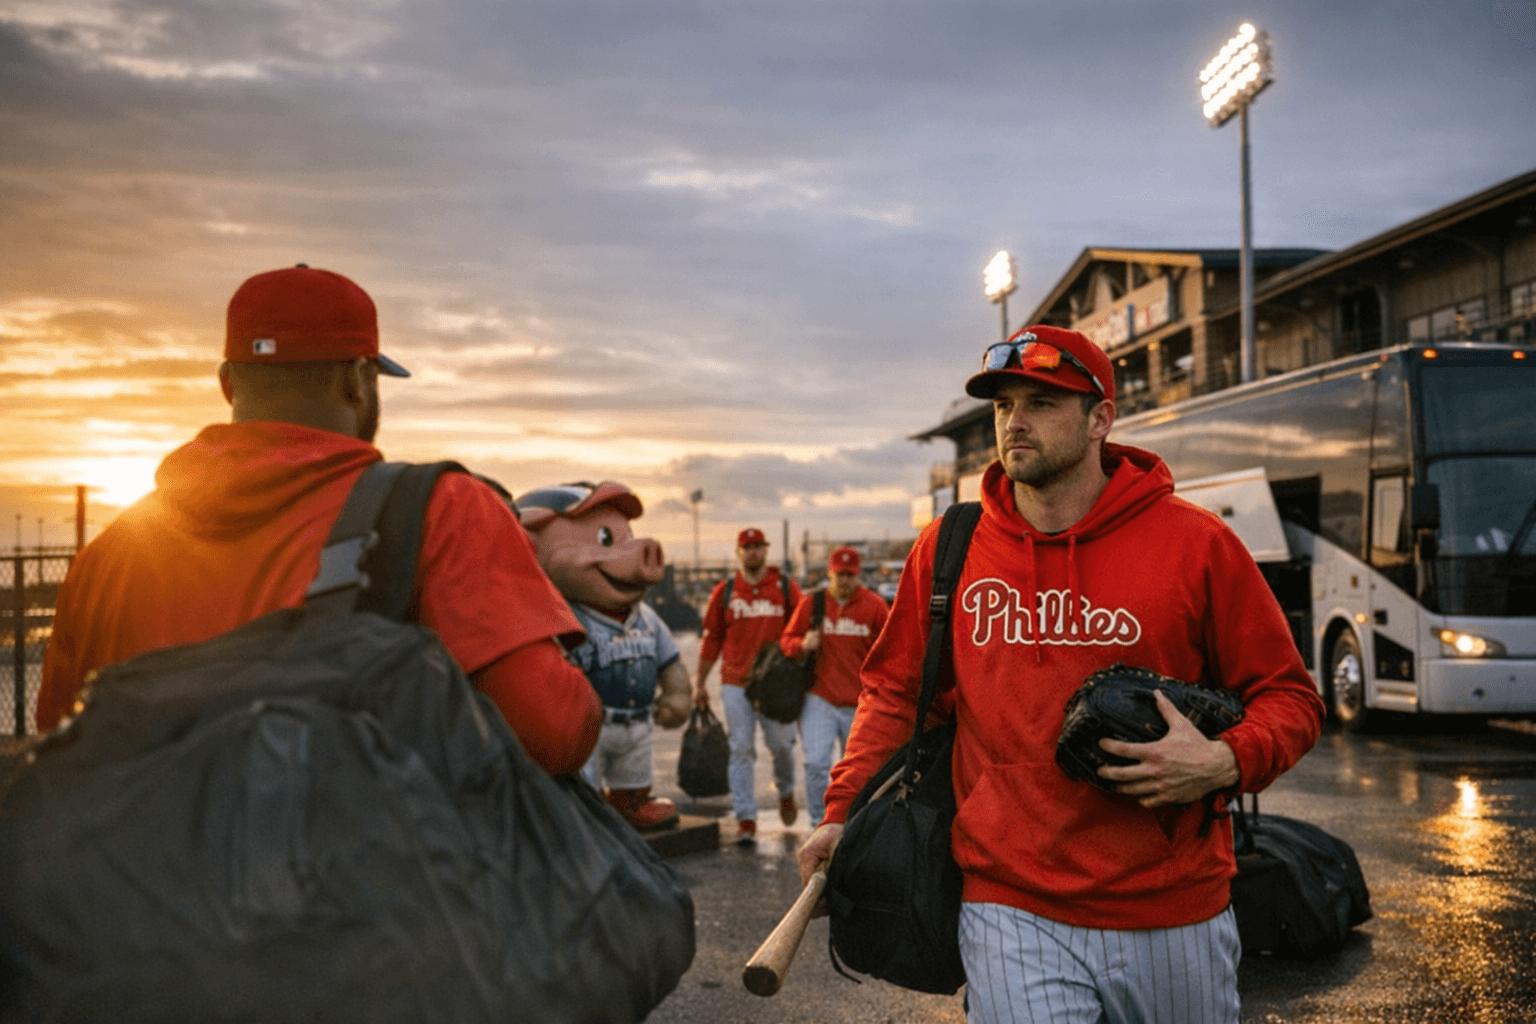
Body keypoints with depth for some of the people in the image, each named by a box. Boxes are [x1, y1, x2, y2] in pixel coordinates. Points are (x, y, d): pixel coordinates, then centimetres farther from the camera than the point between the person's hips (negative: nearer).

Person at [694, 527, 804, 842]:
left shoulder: (786, 587, 5)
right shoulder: (724, 591, 8)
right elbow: (712, 639, 13)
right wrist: (699, 682, 13)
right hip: (735, 683, 1)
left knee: (781, 744, 2)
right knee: (741, 749, -1)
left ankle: (786, 793, 33)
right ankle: (745, 819, 3)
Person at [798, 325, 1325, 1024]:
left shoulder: (1196, 545, -4)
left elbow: (1288, 696, 2)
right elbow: (895, 691, 13)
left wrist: (1225, 763, -18)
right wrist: (844, 811, 2)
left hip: (1177, 914, 0)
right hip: (1010, 911, 0)